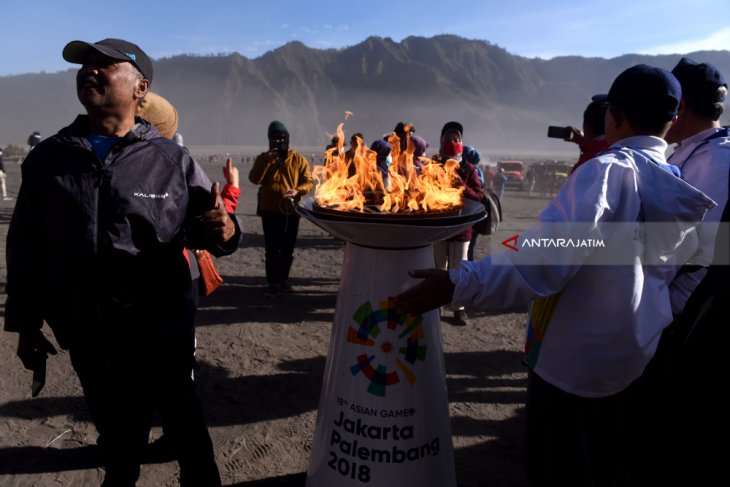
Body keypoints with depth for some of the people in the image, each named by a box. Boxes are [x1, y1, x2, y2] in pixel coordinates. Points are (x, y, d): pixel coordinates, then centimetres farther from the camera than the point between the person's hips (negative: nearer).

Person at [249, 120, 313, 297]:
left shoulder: (298, 158, 2)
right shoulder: (263, 158, 5)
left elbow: (309, 181, 0)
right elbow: (254, 179, -9)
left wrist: (297, 191, -20)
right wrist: (267, 161, -18)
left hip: (291, 210, 1)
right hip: (270, 210, -1)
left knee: (288, 248, 10)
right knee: (272, 249, -1)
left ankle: (284, 279, 25)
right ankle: (273, 283, 6)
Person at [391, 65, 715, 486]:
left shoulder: (610, 170, -21)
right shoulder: (682, 190, 4)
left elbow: (547, 256, -34)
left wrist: (457, 284, -36)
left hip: (576, 358, -7)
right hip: (637, 357, 8)